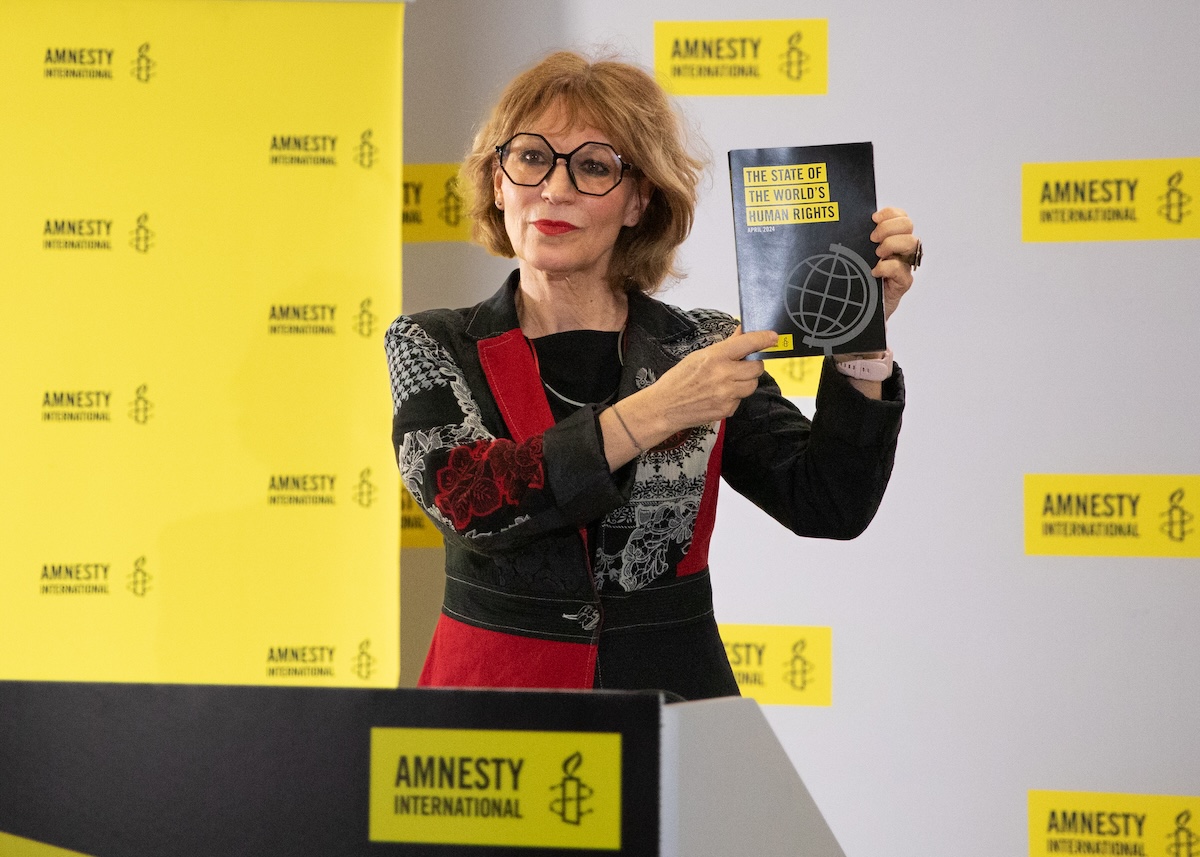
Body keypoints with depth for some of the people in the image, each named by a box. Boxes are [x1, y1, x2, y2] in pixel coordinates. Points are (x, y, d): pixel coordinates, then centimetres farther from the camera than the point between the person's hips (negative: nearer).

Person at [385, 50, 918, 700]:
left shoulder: (701, 348, 7)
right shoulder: (432, 347, 6)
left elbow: (831, 506, -3)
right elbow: (465, 499, -13)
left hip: (671, 697, 1)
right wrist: (652, 414, -19)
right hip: (493, 693, -1)